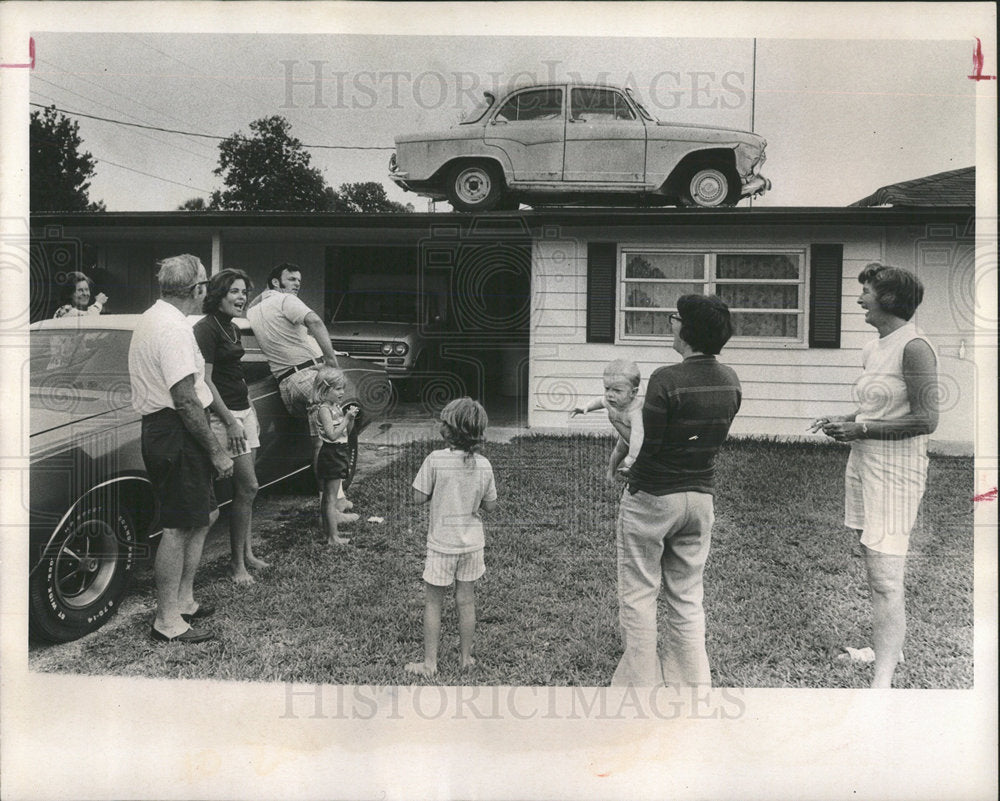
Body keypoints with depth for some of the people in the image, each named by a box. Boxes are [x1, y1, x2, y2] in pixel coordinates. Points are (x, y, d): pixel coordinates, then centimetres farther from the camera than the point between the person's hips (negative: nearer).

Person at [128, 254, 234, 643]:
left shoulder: (149, 318, 15)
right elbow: (185, 399, -23)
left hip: (157, 428, 11)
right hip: (176, 434, -11)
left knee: (203, 516, 19)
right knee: (179, 527, -3)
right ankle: (167, 622, 7)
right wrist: (216, 451, -18)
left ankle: (183, 600, 30)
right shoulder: (174, 328, -19)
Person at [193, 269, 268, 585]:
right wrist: (230, 422, -19)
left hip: (243, 412, 9)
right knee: (247, 488, -8)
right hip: (222, 415, -9)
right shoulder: (206, 329, -13)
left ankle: (246, 552, 21)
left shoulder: (232, 329, 15)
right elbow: (205, 381, -17)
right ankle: (237, 562, 3)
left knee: (244, 489, 12)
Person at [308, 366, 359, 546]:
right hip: (331, 455, -10)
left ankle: (327, 531, 25)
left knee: (327, 497, 16)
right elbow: (332, 434, -25)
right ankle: (333, 537, -1)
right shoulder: (323, 409, -16)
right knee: (331, 498, -5)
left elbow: (346, 431, 16)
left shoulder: (336, 407, 11)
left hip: (338, 454, 10)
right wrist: (347, 417, -23)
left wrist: (351, 417, -1)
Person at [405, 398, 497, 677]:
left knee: (433, 602, 9)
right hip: (472, 542, 3)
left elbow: (419, 497, -11)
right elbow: (490, 506, 1)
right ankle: (466, 657, 27)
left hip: (442, 543, -3)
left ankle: (429, 663, 15)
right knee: (466, 600, 15)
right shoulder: (484, 465, -6)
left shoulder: (435, 460, -17)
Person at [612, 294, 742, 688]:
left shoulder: (666, 379, -20)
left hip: (651, 497, -6)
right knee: (688, 597, 16)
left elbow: (647, 445, -19)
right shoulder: (730, 381, 1)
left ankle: (640, 682, 15)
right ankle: (692, 682, 24)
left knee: (638, 594, 8)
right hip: (701, 495, 6)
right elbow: (715, 439, 9)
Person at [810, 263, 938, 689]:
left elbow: (926, 419, -19)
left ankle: (883, 679, -5)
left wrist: (860, 429, -16)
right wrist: (842, 420, 6)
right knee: (876, 569, 17)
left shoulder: (914, 347, -14)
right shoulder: (873, 348, 12)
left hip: (894, 470, -9)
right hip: (863, 463, 9)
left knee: (884, 577, -9)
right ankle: (889, 648, 32)